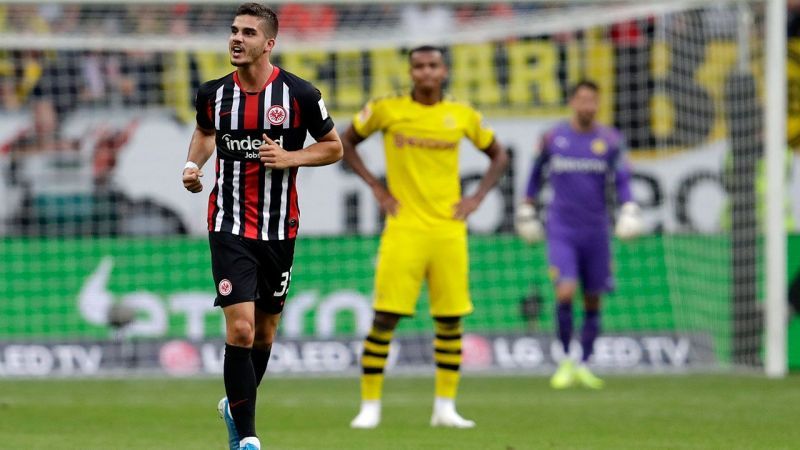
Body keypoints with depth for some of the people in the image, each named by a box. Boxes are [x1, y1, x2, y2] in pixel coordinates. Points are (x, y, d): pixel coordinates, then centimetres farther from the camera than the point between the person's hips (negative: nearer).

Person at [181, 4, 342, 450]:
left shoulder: (299, 94, -7)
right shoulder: (213, 93, 0)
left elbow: (334, 146, 3)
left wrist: (290, 157, -13)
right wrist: (193, 165, 2)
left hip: (279, 228, 1)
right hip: (230, 228, -1)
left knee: (265, 329, 12)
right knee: (240, 329, -14)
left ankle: (236, 406, 38)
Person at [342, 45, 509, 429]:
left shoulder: (462, 116, 6)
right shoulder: (387, 109, -1)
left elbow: (498, 156, 19)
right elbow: (345, 142, 11)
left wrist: (477, 197, 5)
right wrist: (375, 186, 1)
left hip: (449, 230, 2)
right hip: (404, 230, -2)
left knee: (450, 321, 2)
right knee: (384, 318, -8)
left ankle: (445, 408, 12)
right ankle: (369, 407, 0)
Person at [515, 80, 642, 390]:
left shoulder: (610, 140, 2)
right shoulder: (553, 138, 2)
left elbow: (622, 178, -2)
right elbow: (537, 172, 17)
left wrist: (629, 210, -18)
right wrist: (527, 209, 19)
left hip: (595, 232, 2)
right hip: (561, 232, -2)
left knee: (592, 301, 5)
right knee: (565, 293, -18)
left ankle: (584, 366, 18)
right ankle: (565, 362, -3)